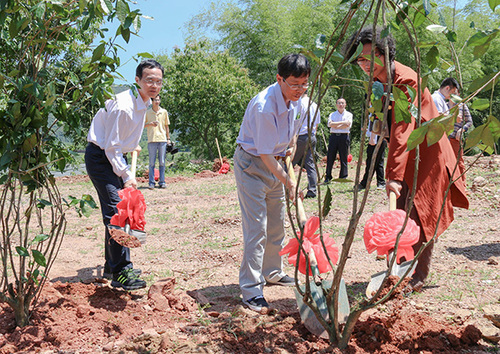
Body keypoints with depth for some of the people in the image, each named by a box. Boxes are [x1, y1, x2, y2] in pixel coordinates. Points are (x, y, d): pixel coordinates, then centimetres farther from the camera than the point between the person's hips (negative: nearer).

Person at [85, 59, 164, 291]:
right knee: (115, 211, -17)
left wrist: (132, 146, 25)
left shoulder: (145, 102, 3)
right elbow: (111, 146, -23)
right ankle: (120, 273, -15)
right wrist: (126, 176, -18)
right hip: (100, 157, -10)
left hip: (115, 156, 10)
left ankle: (111, 266, 26)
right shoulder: (123, 106, -27)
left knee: (117, 211, 14)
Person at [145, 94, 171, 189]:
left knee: (162, 162, 2)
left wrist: (168, 138, 11)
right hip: (152, 140, -1)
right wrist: (150, 124, -11)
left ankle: (162, 182, 7)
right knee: (152, 162, -1)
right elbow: (143, 125, 8)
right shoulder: (147, 112, 7)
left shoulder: (164, 112, 12)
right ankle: (151, 182, 2)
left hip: (162, 139, 1)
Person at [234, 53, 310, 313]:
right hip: (251, 164, -8)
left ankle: (273, 273, 34)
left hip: (274, 163, 8)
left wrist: (290, 146, 13)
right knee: (256, 228, -11)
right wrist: (289, 183, -22)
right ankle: (251, 290, -5)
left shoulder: (295, 98, -5)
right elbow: (265, 154, -26)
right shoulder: (264, 106, -31)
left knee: (276, 224, 17)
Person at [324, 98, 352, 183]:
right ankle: (328, 177, 4)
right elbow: (330, 124, -4)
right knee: (330, 157, -1)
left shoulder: (349, 114, 11)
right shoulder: (332, 114, 15)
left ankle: (343, 177, 5)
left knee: (344, 158, -2)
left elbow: (347, 125, -7)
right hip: (333, 136, 1)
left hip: (344, 137, -1)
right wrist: (342, 122, -8)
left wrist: (336, 126, -4)